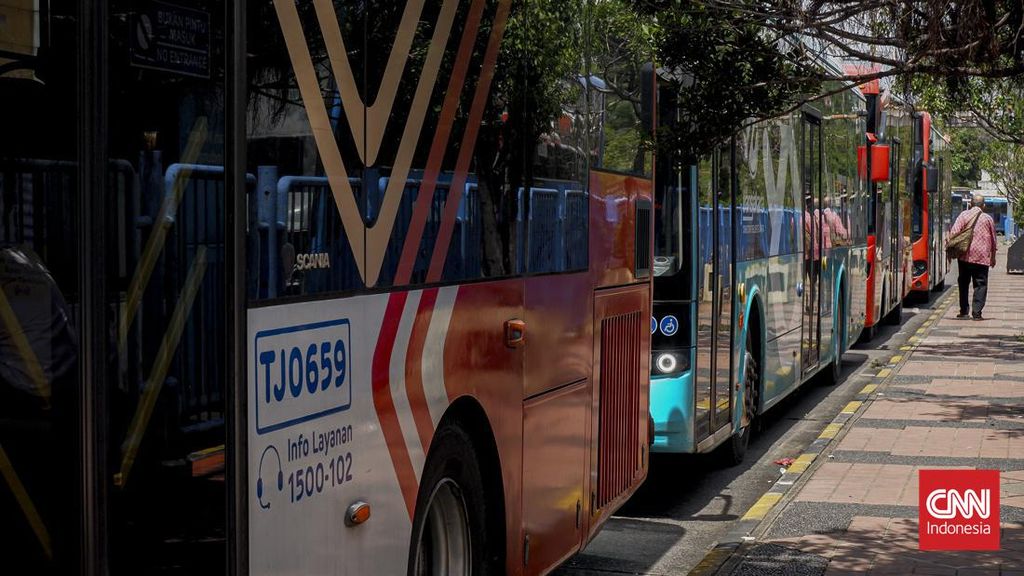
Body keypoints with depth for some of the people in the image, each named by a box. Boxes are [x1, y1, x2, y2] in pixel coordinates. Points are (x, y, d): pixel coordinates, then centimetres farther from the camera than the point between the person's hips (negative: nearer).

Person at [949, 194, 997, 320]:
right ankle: (977, 312, -5)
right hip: (982, 257, 0)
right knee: (980, 285, 4)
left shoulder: (964, 215, 2)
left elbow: (954, 232, -10)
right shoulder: (988, 218, 7)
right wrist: (993, 257, 25)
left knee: (963, 283, 10)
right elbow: (993, 240, 15)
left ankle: (964, 312, 10)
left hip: (965, 256, 0)